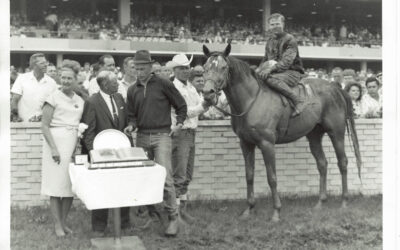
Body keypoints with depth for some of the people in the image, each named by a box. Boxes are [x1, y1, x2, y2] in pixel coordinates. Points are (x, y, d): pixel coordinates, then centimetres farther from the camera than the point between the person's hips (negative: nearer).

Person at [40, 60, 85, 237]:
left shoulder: (80, 101, 12)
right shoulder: (54, 97, -3)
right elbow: (45, 125, -7)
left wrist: (79, 145, 4)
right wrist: (53, 148, -14)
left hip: (73, 144, 5)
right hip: (56, 142, -5)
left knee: (71, 185, 5)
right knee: (56, 184, -1)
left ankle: (64, 222, 18)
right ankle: (57, 225, 8)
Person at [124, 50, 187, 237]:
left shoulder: (163, 84, -2)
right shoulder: (132, 90, 10)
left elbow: (181, 105, 6)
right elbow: (132, 115, 14)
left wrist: (179, 124, -2)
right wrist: (131, 126, -5)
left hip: (162, 136, -5)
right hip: (142, 137, 5)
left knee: (165, 177, -13)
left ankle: (173, 218, -6)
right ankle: (150, 213, 26)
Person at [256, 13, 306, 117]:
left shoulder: (290, 39, -8)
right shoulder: (270, 40, 16)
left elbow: (287, 61, -20)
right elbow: (266, 58, 25)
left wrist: (272, 68, -33)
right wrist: (259, 69, 5)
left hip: (292, 72, -8)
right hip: (275, 72, 8)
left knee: (270, 78, -37)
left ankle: (298, 101, -32)